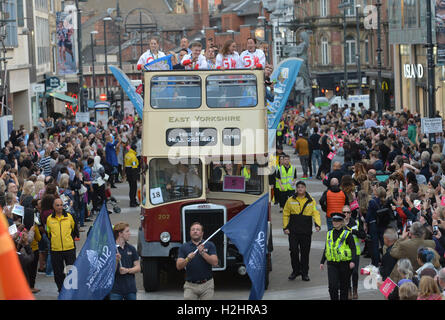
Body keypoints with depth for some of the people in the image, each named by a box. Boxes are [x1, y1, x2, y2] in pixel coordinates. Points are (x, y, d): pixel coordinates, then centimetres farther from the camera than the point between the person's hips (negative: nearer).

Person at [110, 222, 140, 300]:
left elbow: (138, 268, 6)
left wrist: (127, 270, -12)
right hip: (116, 289, -4)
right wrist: (116, 261, -25)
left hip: (131, 288, 4)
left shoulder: (131, 249, 8)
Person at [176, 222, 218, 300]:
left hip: (207, 285, 0)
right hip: (190, 285, 0)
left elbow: (215, 263, -8)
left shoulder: (209, 245, 3)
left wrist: (202, 252, -17)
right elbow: (178, 266, -5)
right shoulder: (184, 247, 6)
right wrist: (187, 259, -24)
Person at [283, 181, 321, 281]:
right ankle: (295, 270, 14)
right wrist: (285, 227, 1)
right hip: (293, 231, 0)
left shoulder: (311, 201, 5)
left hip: (306, 231, 0)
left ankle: (304, 273, 14)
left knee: (305, 252, 4)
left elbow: (316, 213, -1)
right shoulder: (291, 200, 5)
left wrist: (317, 224, -17)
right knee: (294, 251, -2)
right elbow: (286, 214, 9)